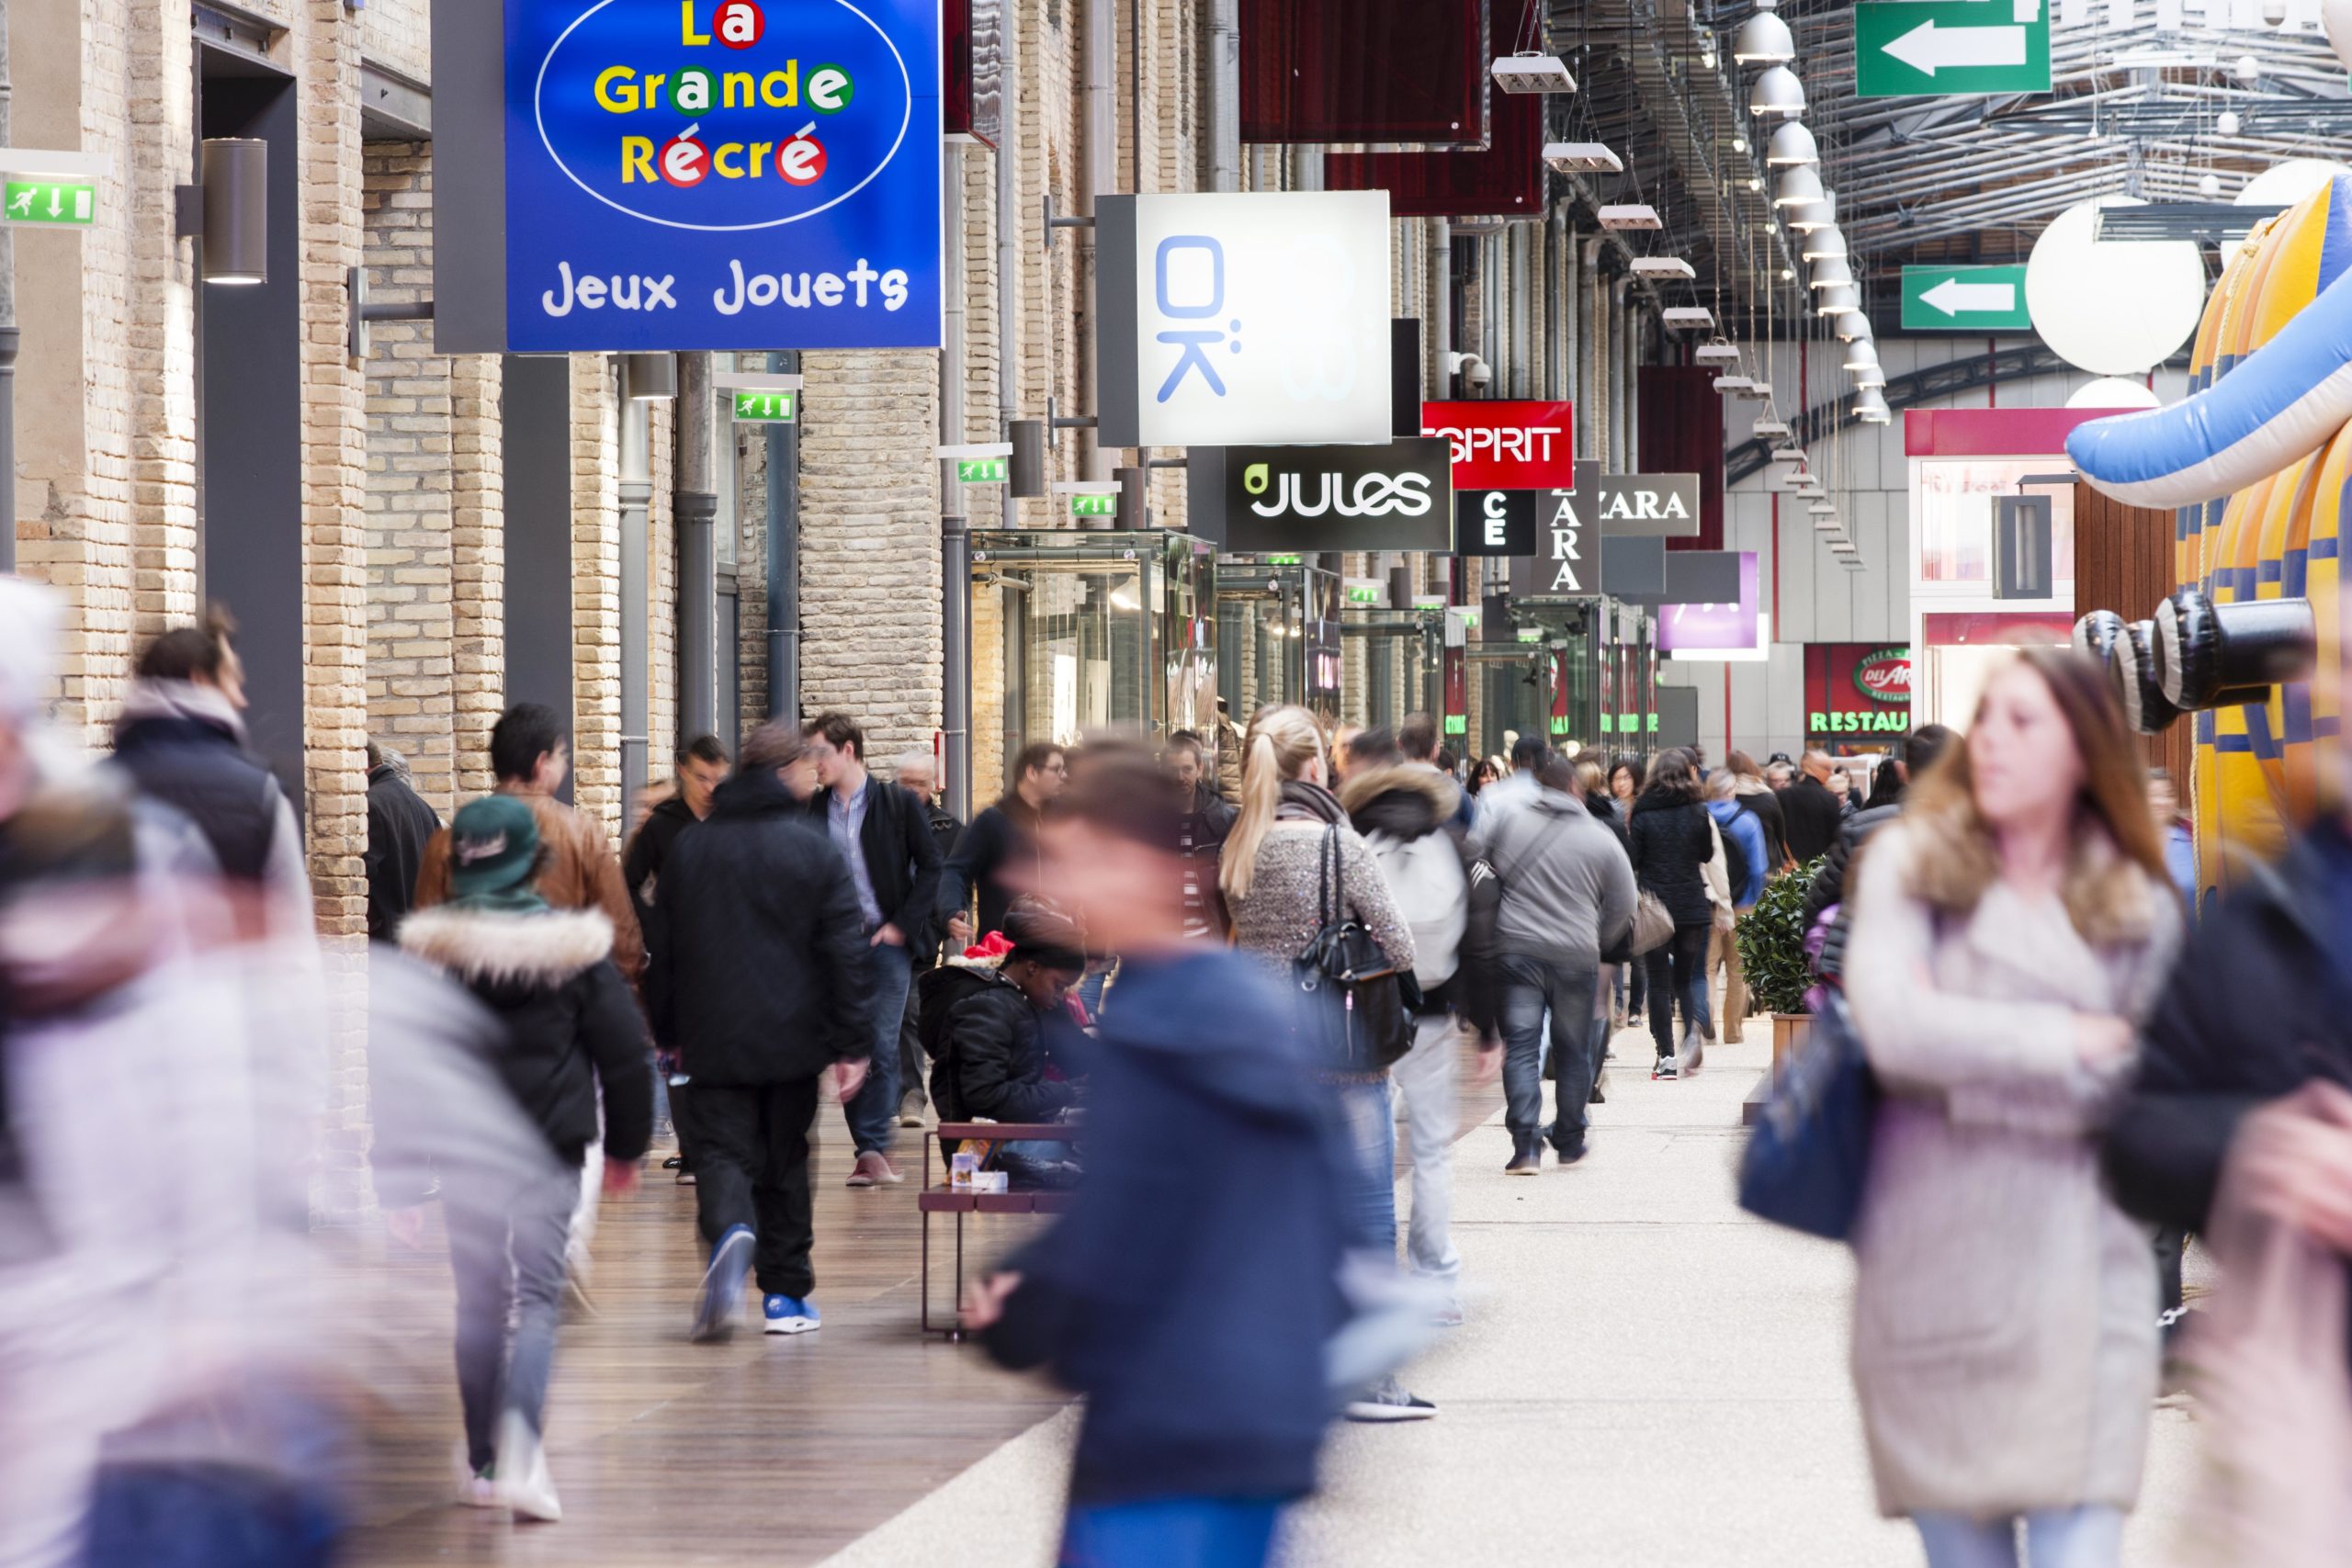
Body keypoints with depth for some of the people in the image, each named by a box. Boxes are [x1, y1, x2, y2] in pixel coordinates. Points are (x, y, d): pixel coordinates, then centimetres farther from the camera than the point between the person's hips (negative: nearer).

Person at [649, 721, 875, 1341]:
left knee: (723, 1151, 1)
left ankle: (730, 1231, -32)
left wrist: (668, 1031, 19)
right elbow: (847, 952, -6)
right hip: (792, 1036, -1)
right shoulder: (814, 849, -4)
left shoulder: (688, 849, 5)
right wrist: (852, 1044, -3)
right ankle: (785, 1294, 14)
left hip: (713, 1039, 1)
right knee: (785, 1161, 11)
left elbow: (664, 947, 10)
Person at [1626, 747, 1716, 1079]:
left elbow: (1631, 862, -4)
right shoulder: (1698, 814, -2)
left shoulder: (1642, 815, -6)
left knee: (1659, 981, 4)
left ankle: (1666, 1057, 0)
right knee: (1686, 976, 15)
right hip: (1693, 905, 2)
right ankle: (1695, 1028, -13)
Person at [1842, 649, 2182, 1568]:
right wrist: (2078, 1043, -7)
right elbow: (1894, 1028, -14)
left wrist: (1966, 1044, -9)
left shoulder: (2138, 909, 7)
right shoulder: (1909, 863, 3)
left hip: (2079, 1280, 0)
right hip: (1934, 1275, 0)